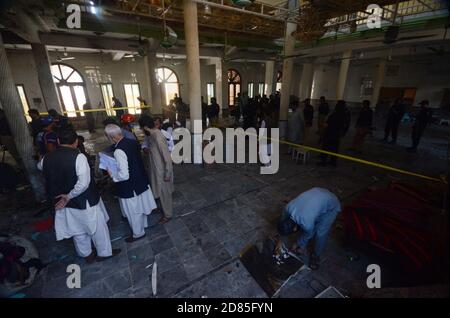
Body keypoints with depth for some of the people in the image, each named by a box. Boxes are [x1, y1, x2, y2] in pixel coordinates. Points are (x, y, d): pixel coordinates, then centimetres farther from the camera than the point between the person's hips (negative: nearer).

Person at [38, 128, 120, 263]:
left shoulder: (47, 158, -7)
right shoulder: (78, 157, -25)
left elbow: (40, 166, 19)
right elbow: (83, 183, -31)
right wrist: (68, 196, -17)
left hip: (64, 203, 6)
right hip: (85, 201, -6)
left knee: (77, 230, 24)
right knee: (98, 227, 16)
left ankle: (86, 255, 43)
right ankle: (104, 253, 34)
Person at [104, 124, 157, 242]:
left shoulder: (118, 151, -27)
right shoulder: (133, 142, -2)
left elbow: (124, 175, -29)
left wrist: (112, 175, -11)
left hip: (130, 187, -8)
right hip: (141, 181, 8)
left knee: (133, 212, 14)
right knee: (140, 207, 27)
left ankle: (138, 233, 35)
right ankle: (143, 224, 49)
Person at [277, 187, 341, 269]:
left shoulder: (307, 224, -35)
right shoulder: (288, 208, -22)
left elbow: (308, 236, -12)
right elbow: (283, 222, -2)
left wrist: (301, 247, 8)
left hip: (331, 205, -5)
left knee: (320, 233, -6)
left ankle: (316, 256, 19)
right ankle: (303, 247, 28)